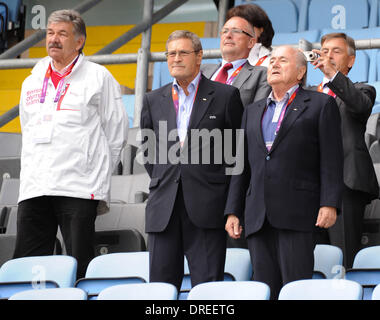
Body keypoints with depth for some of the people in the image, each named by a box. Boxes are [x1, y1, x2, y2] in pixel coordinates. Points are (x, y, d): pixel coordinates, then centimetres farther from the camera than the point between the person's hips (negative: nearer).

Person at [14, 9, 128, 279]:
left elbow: (117, 133, 5)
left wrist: (96, 174, 6)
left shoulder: (99, 78, 3)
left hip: (78, 189, -5)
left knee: (80, 269, -5)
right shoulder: (32, 83, 19)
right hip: (34, 190, 5)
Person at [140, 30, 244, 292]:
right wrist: (161, 179, 12)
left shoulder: (225, 96, 5)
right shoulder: (154, 100, 15)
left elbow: (238, 147, 7)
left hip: (207, 207, -3)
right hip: (164, 208, 3)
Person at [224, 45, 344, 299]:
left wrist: (330, 204, -11)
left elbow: (331, 160, 0)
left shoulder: (321, 105, 8)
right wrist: (233, 211, 13)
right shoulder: (253, 112, 23)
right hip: (258, 217, 5)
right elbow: (242, 166, 21)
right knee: (266, 291, 0)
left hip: (297, 214, -5)